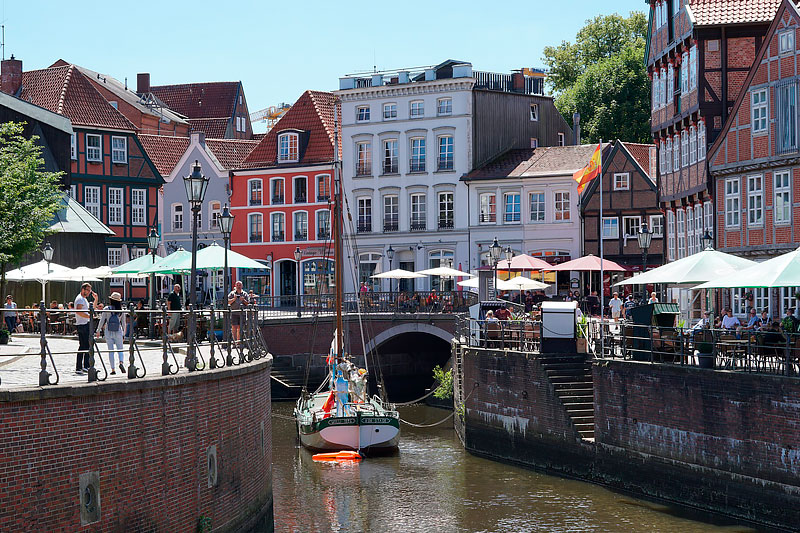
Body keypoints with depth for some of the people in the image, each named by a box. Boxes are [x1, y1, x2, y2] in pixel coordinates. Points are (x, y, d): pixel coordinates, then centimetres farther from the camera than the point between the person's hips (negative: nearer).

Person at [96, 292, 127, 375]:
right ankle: (121, 362, -21)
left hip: (108, 332, -1)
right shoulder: (121, 310, -2)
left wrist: (98, 331, 7)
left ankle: (113, 369, 2)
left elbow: (102, 321, -4)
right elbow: (124, 323, 4)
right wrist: (124, 332, 17)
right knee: (120, 349, 7)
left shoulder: (106, 309, -8)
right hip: (118, 332, 1)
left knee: (111, 351, 5)